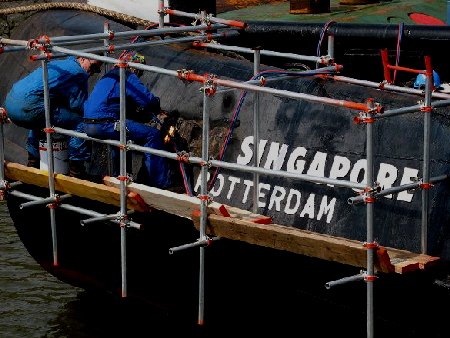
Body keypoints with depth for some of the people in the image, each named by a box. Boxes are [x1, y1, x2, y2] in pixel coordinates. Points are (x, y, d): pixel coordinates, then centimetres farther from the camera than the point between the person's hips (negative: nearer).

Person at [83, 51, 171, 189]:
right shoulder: (128, 77, -1)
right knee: (152, 135, -11)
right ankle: (162, 184, -14)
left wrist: (142, 115, 19)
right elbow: (148, 99, -11)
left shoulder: (109, 76, 28)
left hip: (89, 125, 10)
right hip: (105, 124, -10)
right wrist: (157, 109, 10)